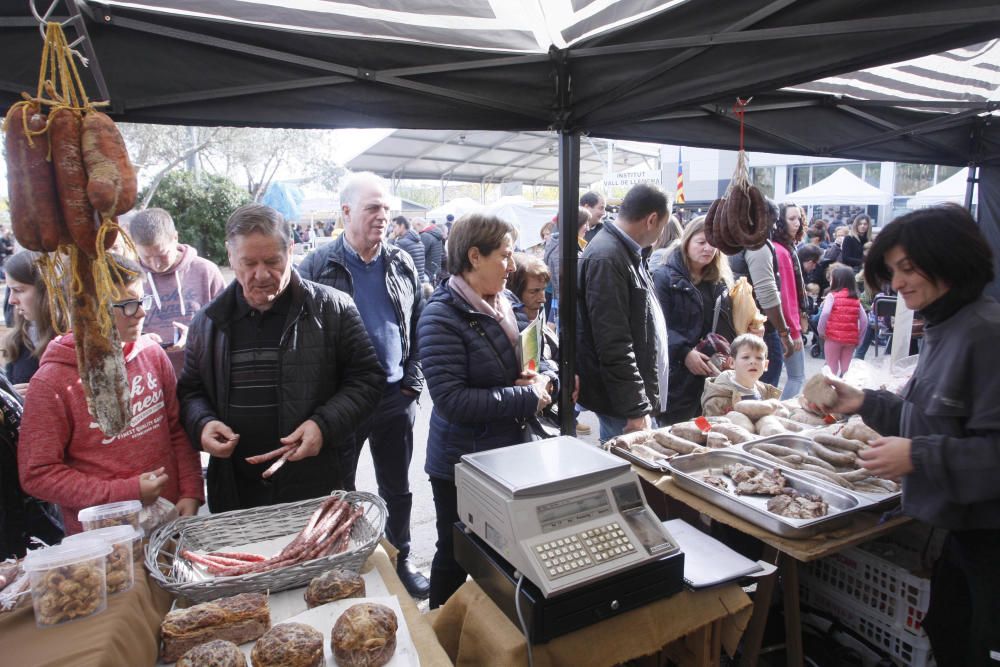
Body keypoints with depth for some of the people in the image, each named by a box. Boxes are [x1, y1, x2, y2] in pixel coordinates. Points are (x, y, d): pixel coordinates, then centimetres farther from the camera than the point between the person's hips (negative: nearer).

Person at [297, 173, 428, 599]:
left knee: (397, 490, 17)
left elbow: (419, 329, 9)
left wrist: (412, 384, 1)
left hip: (396, 399, 3)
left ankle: (400, 560, 38)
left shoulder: (402, 265, 5)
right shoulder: (316, 268, -7)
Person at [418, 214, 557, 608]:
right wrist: (527, 398, -21)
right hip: (462, 466, -7)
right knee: (456, 558, 13)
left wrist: (544, 378, -8)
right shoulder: (442, 318, -19)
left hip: (511, 453, 7)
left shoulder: (502, 304, 4)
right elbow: (453, 400, -26)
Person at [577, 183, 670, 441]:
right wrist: (635, 410, -22)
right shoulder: (606, 258, -20)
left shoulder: (628, 252, 12)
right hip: (624, 402, -10)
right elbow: (614, 346, -24)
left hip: (639, 394, 10)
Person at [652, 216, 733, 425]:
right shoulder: (664, 277, -5)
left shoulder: (721, 282, 16)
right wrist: (684, 353, -25)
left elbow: (729, 325, 17)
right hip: (678, 376, -6)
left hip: (715, 375, 6)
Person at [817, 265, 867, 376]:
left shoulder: (832, 295, -5)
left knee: (832, 369, 5)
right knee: (846, 369, 13)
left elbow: (825, 314, -21)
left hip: (833, 337, -4)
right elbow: (864, 320, 5)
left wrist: (821, 331, -9)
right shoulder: (856, 299, 8)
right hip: (851, 339, 4)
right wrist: (859, 338, 12)